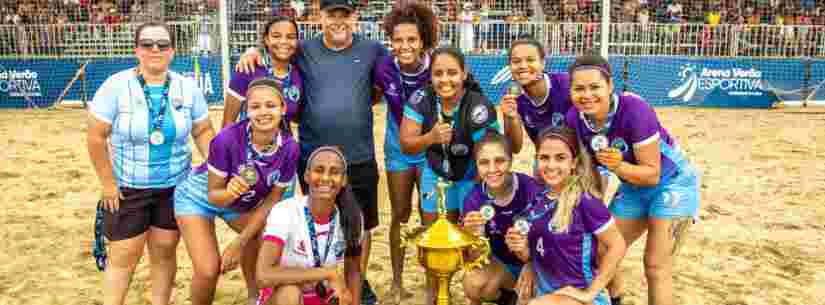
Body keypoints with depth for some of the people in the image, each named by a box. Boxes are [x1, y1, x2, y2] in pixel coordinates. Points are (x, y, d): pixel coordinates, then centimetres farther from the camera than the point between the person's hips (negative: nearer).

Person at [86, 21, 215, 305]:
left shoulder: (188, 87, -2)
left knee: (164, 252, 11)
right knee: (123, 256, 2)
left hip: (175, 187, 2)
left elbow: (203, 131, 4)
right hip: (126, 188, -2)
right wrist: (108, 184, -11)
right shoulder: (116, 85, -11)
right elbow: (96, 137, -10)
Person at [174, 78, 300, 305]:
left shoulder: (289, 148, -24)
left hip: (241, 203, 4)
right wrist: (229, 193, -45)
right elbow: (214, 195, -22)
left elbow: (270, 203, -14)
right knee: (208, 270, -13)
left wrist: (239, 244, -16)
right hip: (199, 197, -4)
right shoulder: (228, 139, -35)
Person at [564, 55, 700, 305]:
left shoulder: (635, 111, -33)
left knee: (656, 266, -7)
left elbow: (653, 174, -27)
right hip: (633, 187, 6)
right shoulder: (574, 118, -17)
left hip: (671, 183, -5)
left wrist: (618, 167, -42)